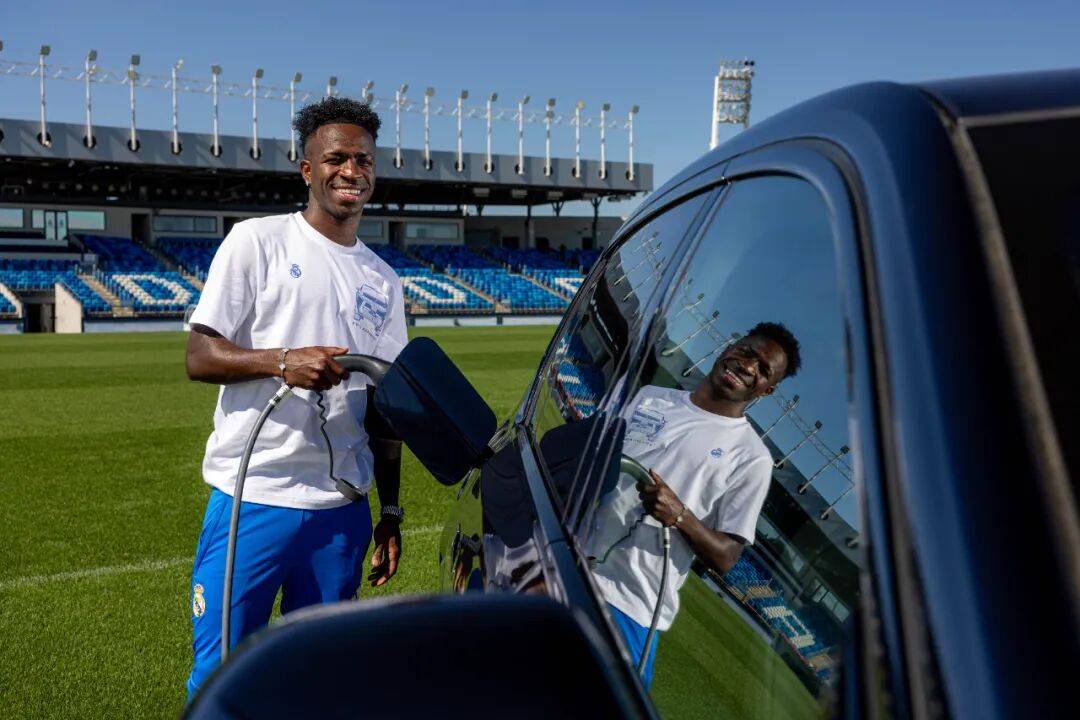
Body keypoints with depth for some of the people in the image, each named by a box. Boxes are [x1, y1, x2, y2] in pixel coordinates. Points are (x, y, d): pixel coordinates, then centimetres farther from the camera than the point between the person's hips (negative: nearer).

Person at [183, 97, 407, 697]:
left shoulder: (384, 281, 14)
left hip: (344, 508, 4)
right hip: (253, 496, -4)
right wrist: (283, 361, -22)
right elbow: (200, 356, -5)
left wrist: (392, 512, 12)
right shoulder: (258, 241, 1)